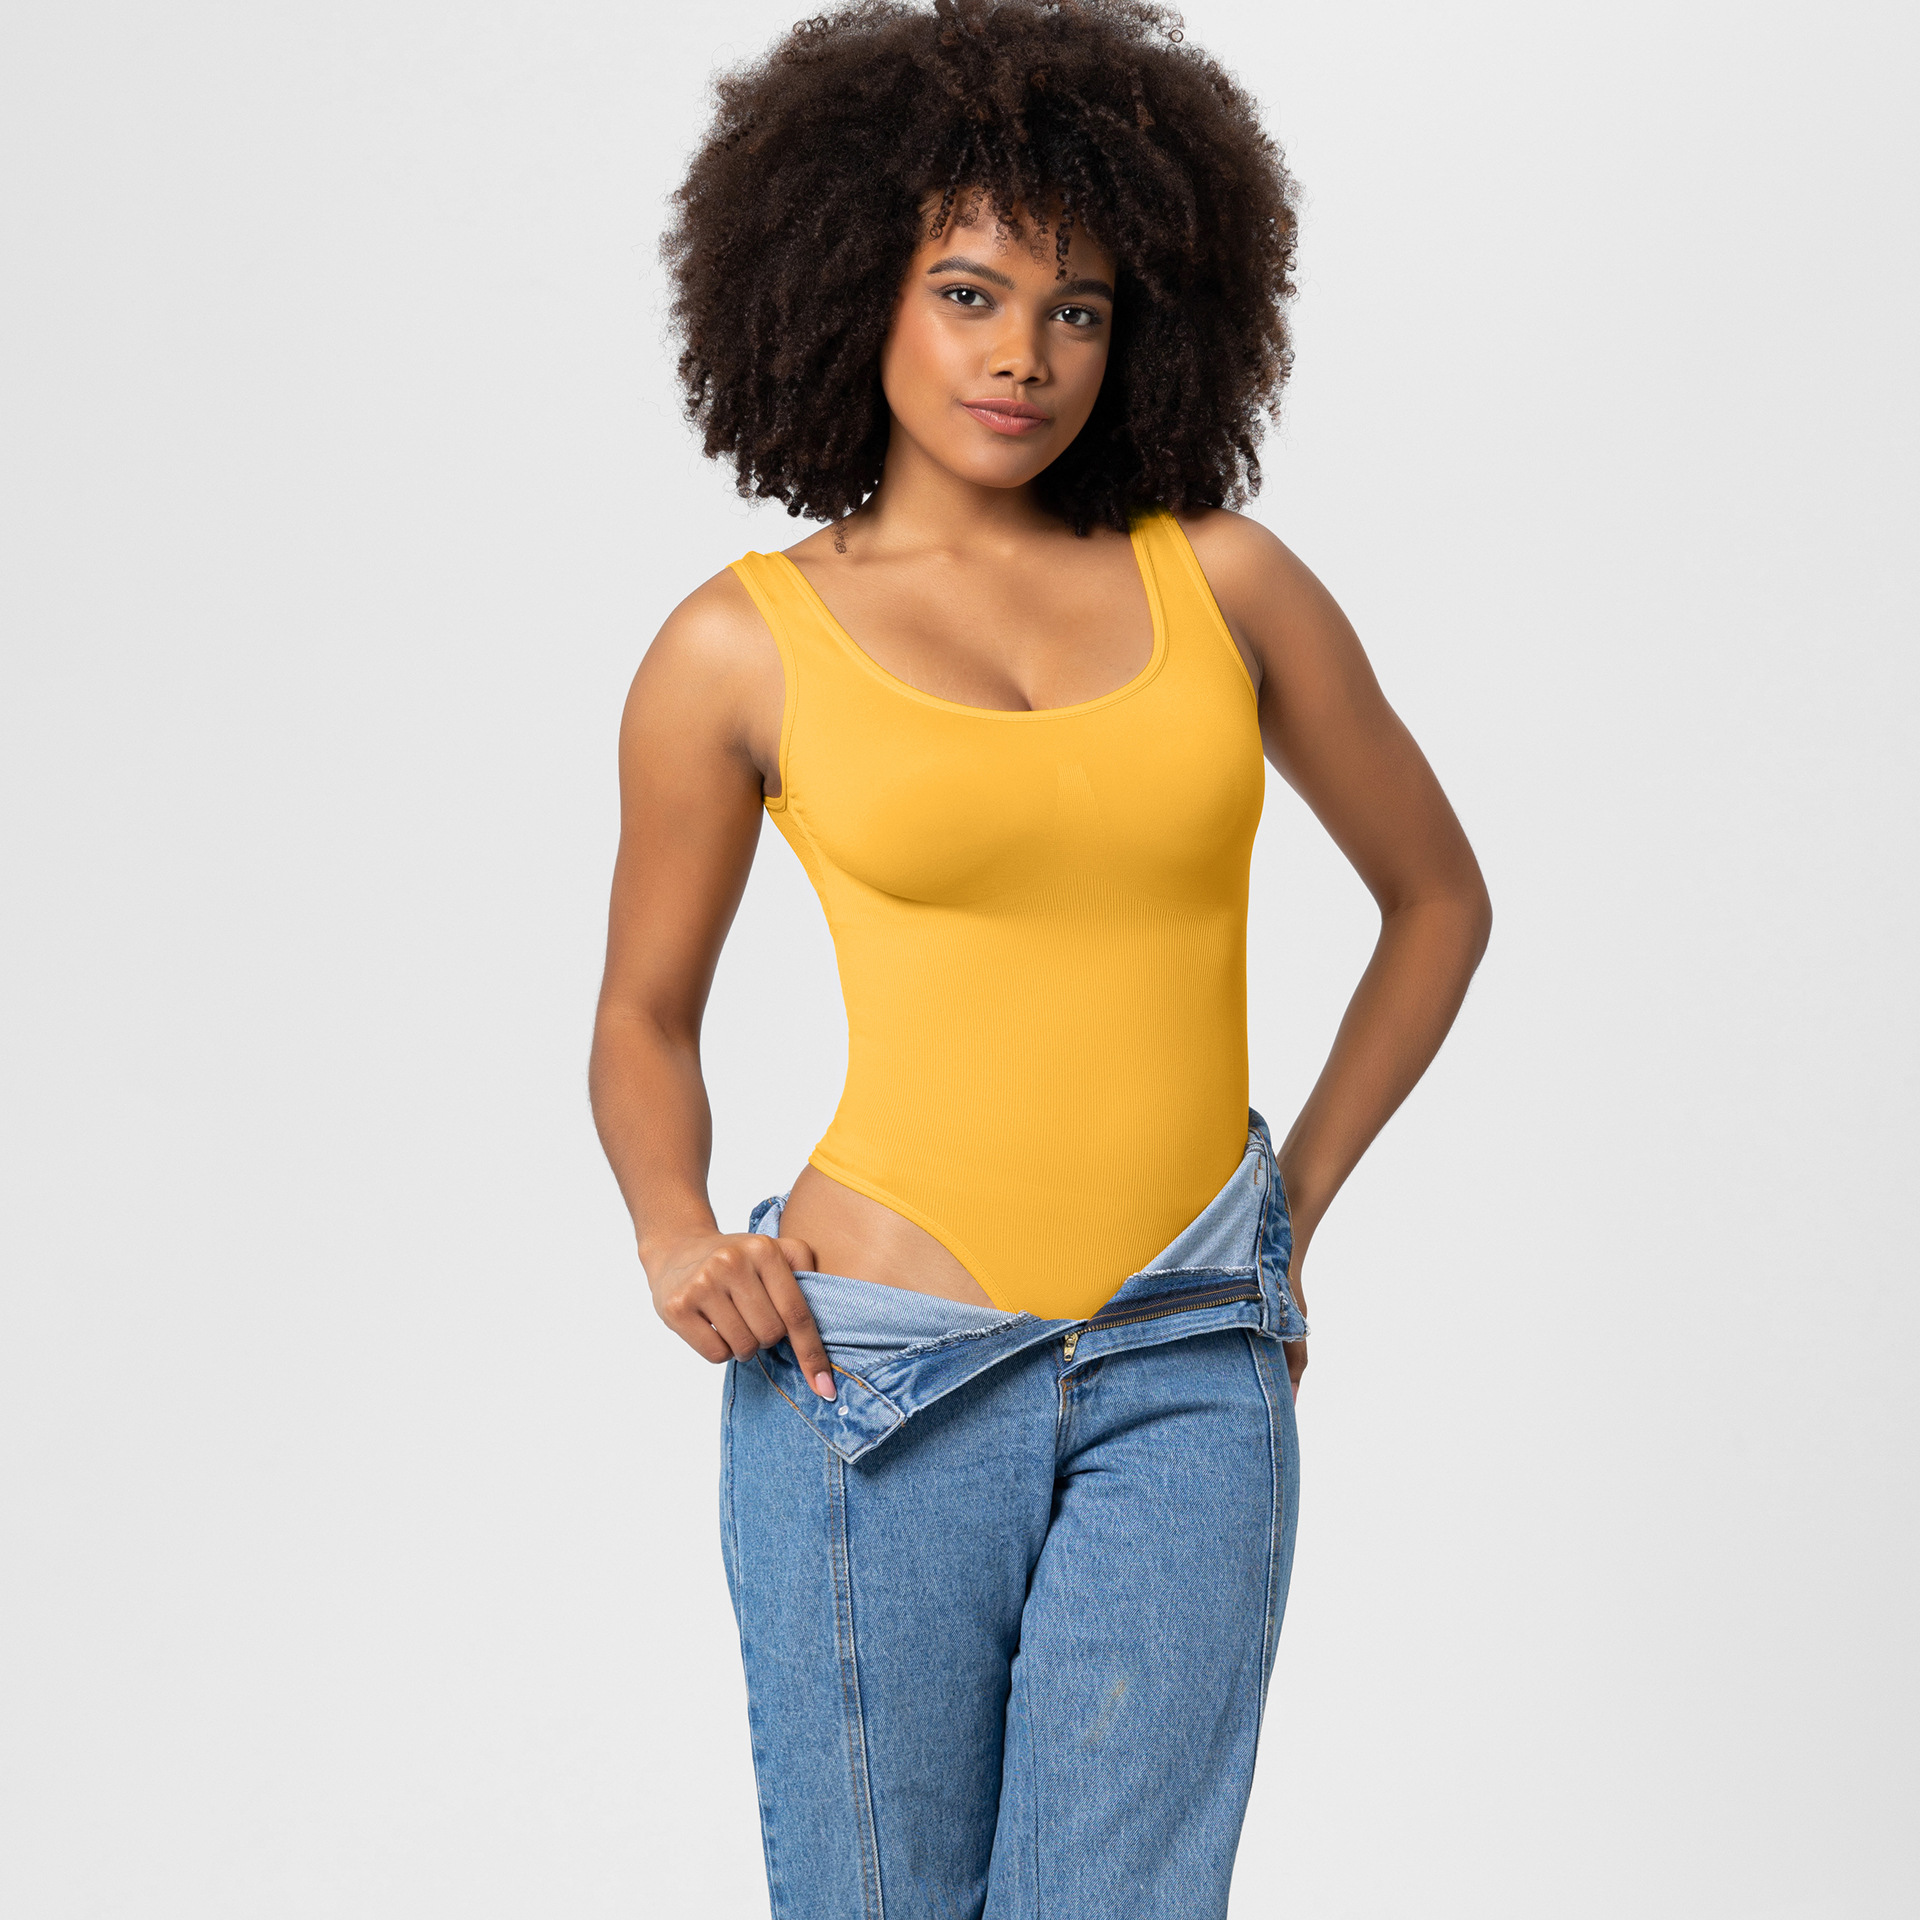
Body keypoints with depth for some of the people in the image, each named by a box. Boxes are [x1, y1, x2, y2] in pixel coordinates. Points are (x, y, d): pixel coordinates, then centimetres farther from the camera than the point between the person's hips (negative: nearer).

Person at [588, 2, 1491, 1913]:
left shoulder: (1225, 582, 5)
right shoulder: (740, 648, 1)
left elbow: (1437, 895, 17)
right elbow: (644, 1016, 13)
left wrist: (1292, 1206, 11)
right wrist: (677, 1235, -6)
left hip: (1187, 1370, 1)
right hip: (877, 1372, -1)